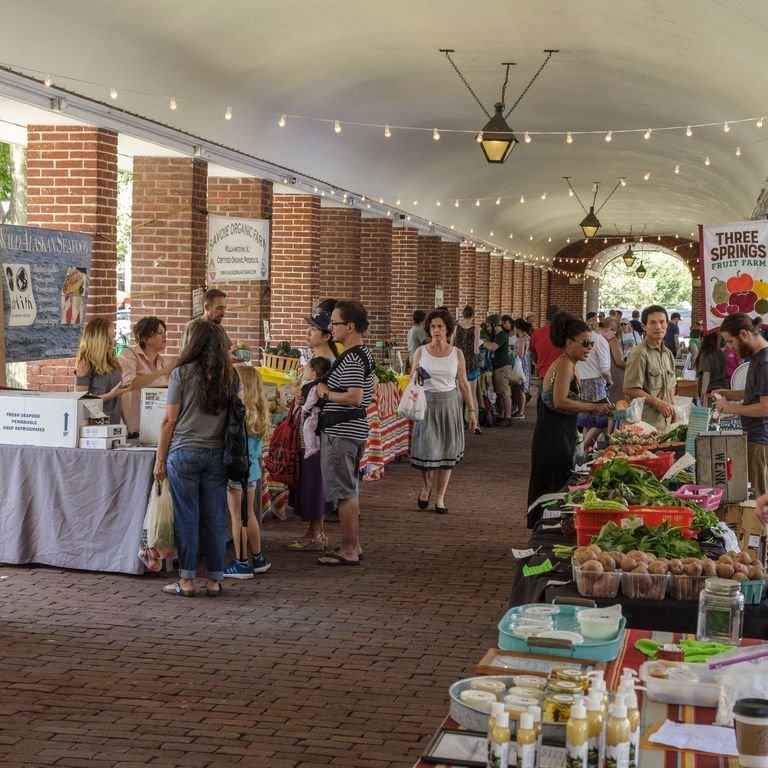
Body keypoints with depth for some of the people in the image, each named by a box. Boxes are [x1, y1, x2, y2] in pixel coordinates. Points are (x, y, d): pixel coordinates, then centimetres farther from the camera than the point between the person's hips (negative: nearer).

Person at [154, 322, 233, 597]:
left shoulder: (182, 373, -4)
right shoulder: (229, 377, 5)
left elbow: (170, 420, -4)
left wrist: (160, 458, 3)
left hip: (185, 453, -3)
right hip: (217, 453, 3)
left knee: (187, 518, 2)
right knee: (215, 518, 7)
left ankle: (187, 580, 6)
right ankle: (214, 580, 11)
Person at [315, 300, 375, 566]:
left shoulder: (351, 359, -19)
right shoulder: (363, 353, 13)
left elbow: (354, 397, -28)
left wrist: (325, 394, -14)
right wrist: (329, 391, 13)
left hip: (341, 431, -11)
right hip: (354, 428, 11)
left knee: (343, 491, -4)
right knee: (351, 489, 18)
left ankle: (348, 551, 2)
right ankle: (354, 544, 26)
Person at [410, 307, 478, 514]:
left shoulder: (457, 353, 3)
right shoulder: (421, 352, 2)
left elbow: (463, 383, 7)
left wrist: (472, 410, 3)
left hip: (450, 403, 1)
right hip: (427, 403, -1)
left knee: (447, 451, 2)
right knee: (427, 449, -7)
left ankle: (440, 498, 12)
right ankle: (427, 484, 24)